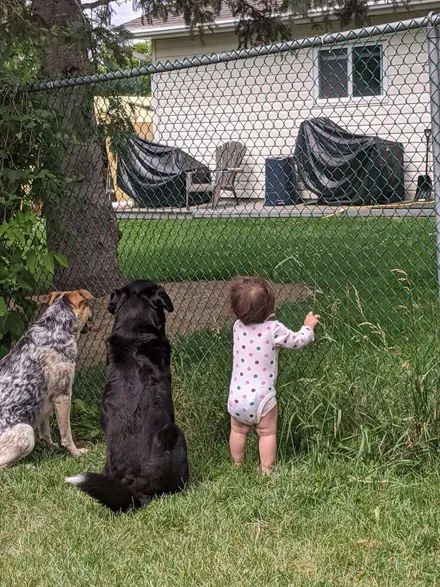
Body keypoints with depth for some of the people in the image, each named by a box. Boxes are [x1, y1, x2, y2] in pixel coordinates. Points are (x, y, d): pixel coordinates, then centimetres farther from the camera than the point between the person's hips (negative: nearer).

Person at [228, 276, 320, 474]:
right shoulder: (274, 329, -14)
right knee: (267, 433, 13)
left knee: (238, 431, 21)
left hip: (237, 396, 4)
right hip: (261, 397, -4)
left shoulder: (238, 327, -2)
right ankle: (266, 471, 18)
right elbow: (297, 341, 0)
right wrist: (308, 327, 16)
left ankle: (238, 465, 33)